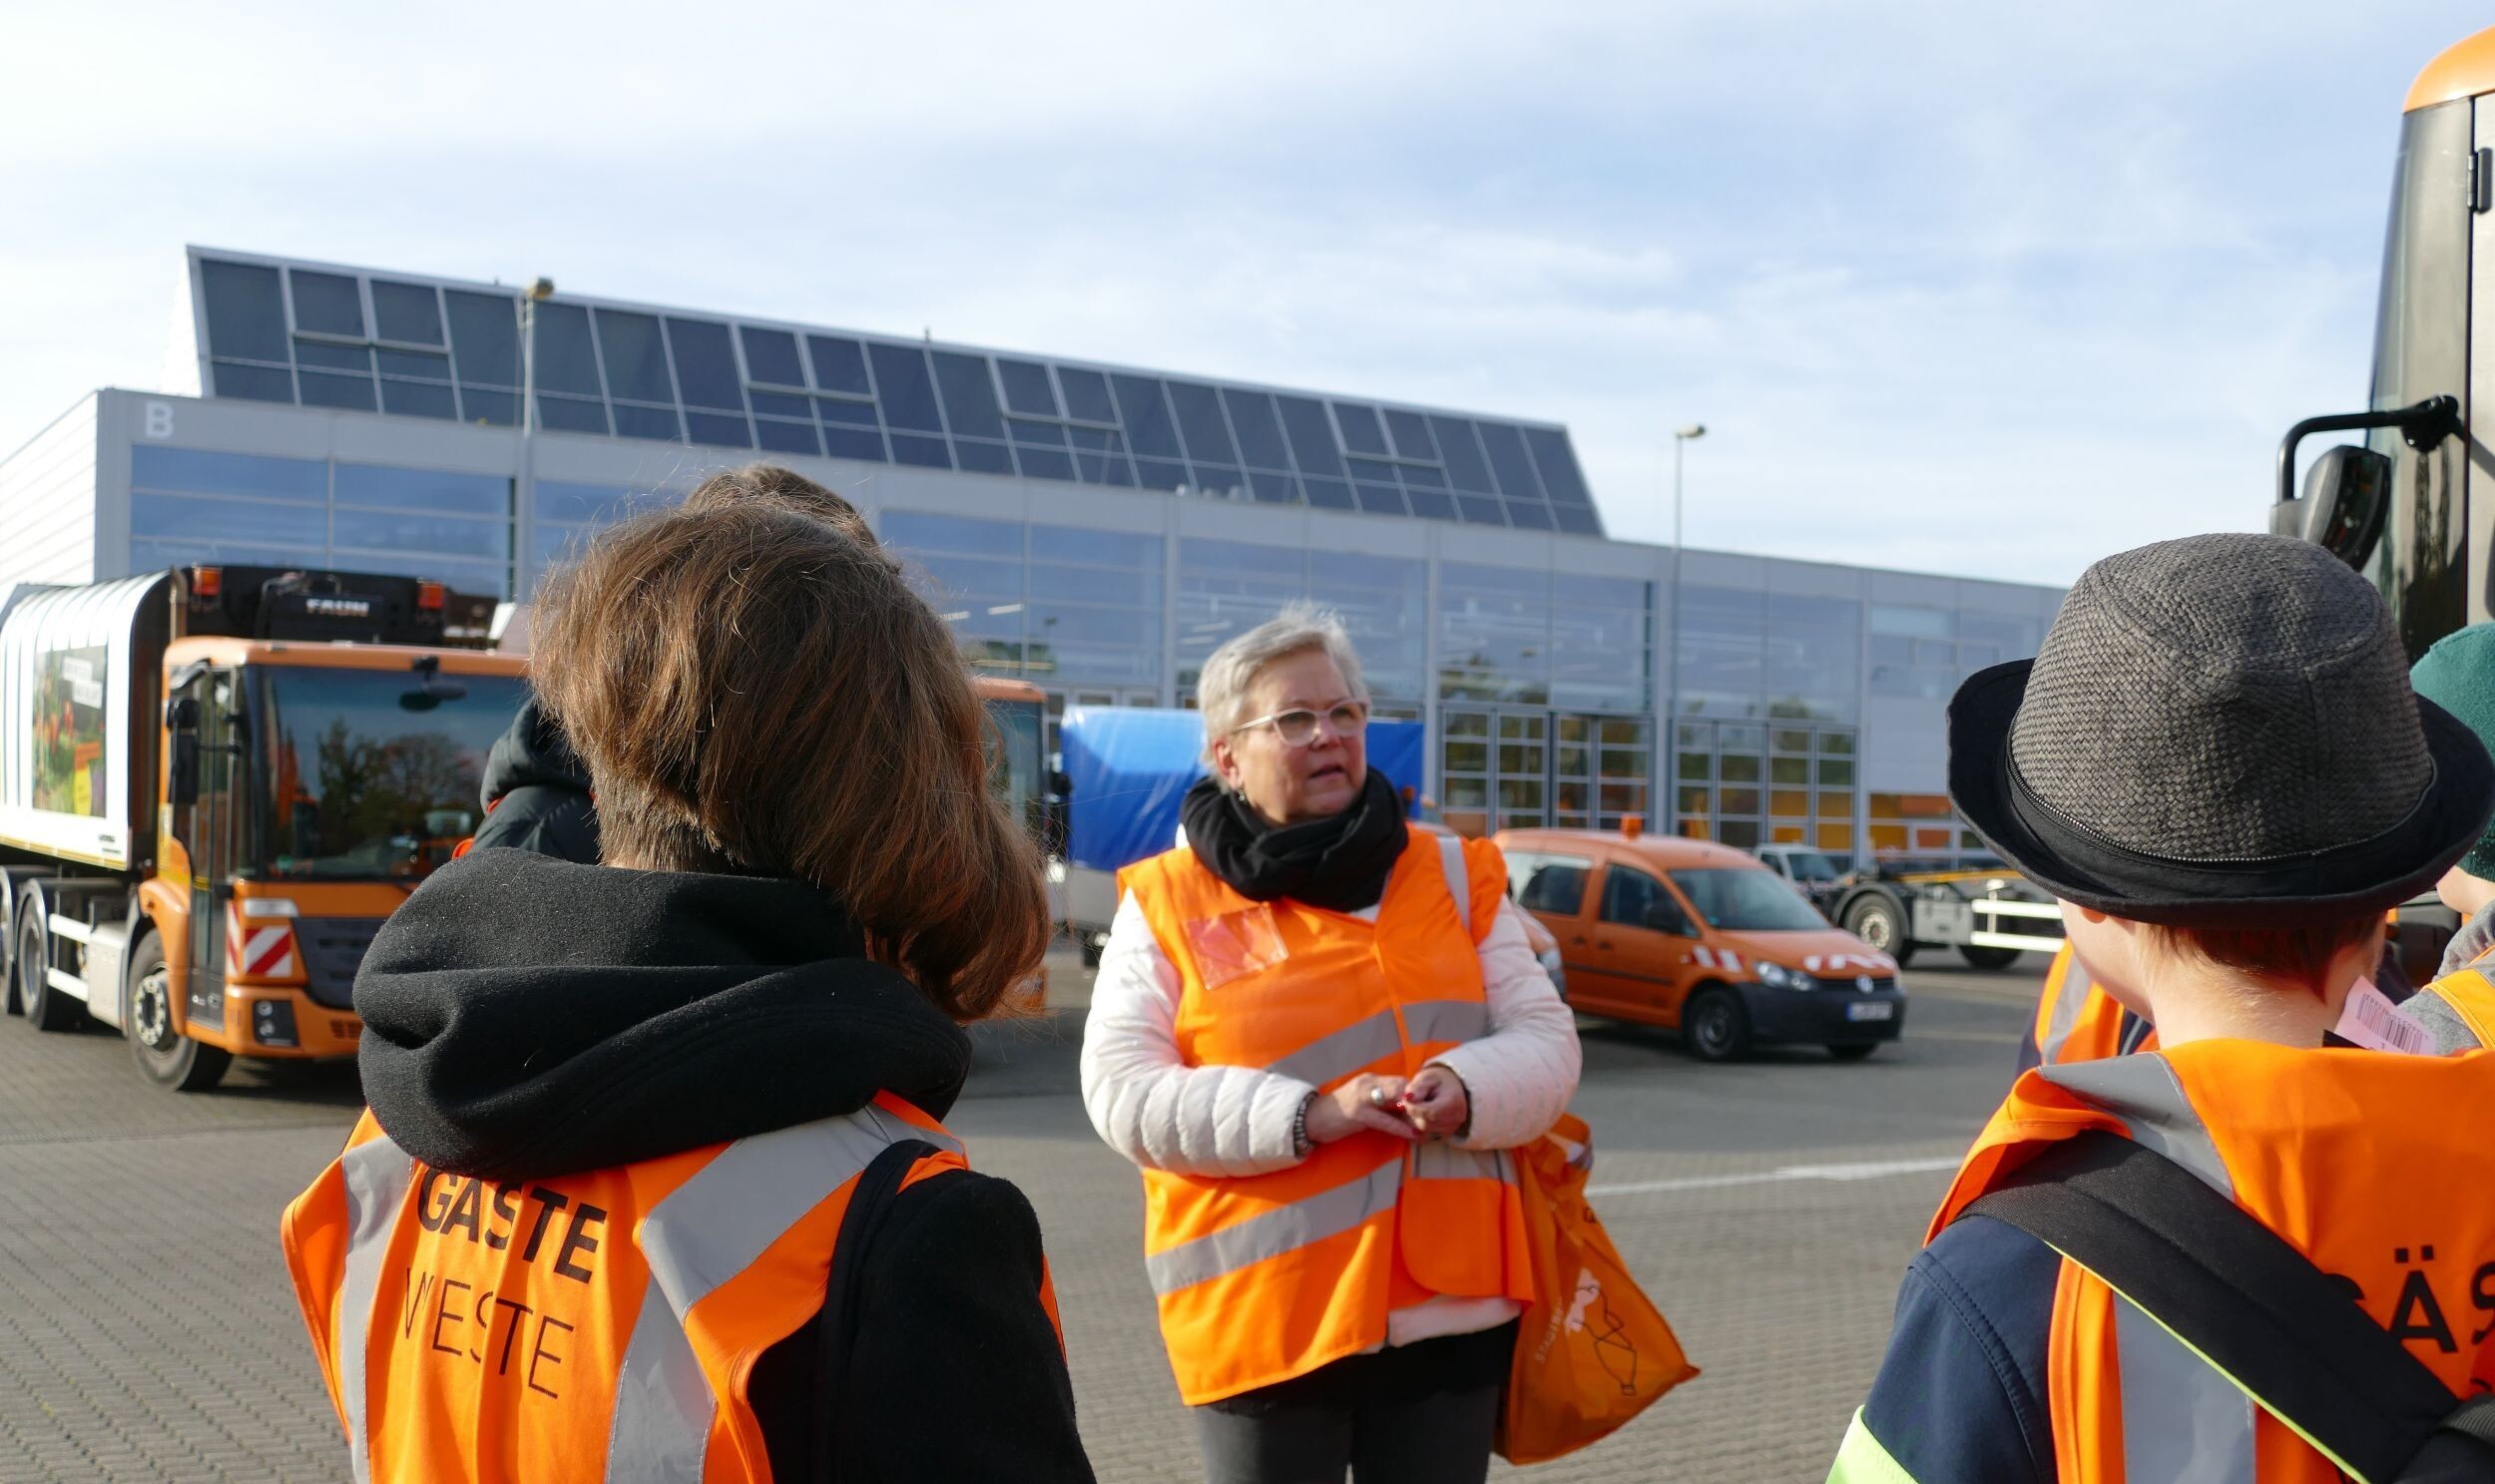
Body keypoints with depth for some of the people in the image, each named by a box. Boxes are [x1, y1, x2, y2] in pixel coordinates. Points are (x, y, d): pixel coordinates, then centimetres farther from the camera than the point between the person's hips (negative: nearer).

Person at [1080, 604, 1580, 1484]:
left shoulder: (1451, 874, 9)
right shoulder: (1167, 902, 0)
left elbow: (1545, 1042, 6)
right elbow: (1122, 1092, -7)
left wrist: (1469, 1089, -17)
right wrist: (1303, 1115, -18)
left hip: (1451, 1306, 3)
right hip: (1261, 1321, -2)